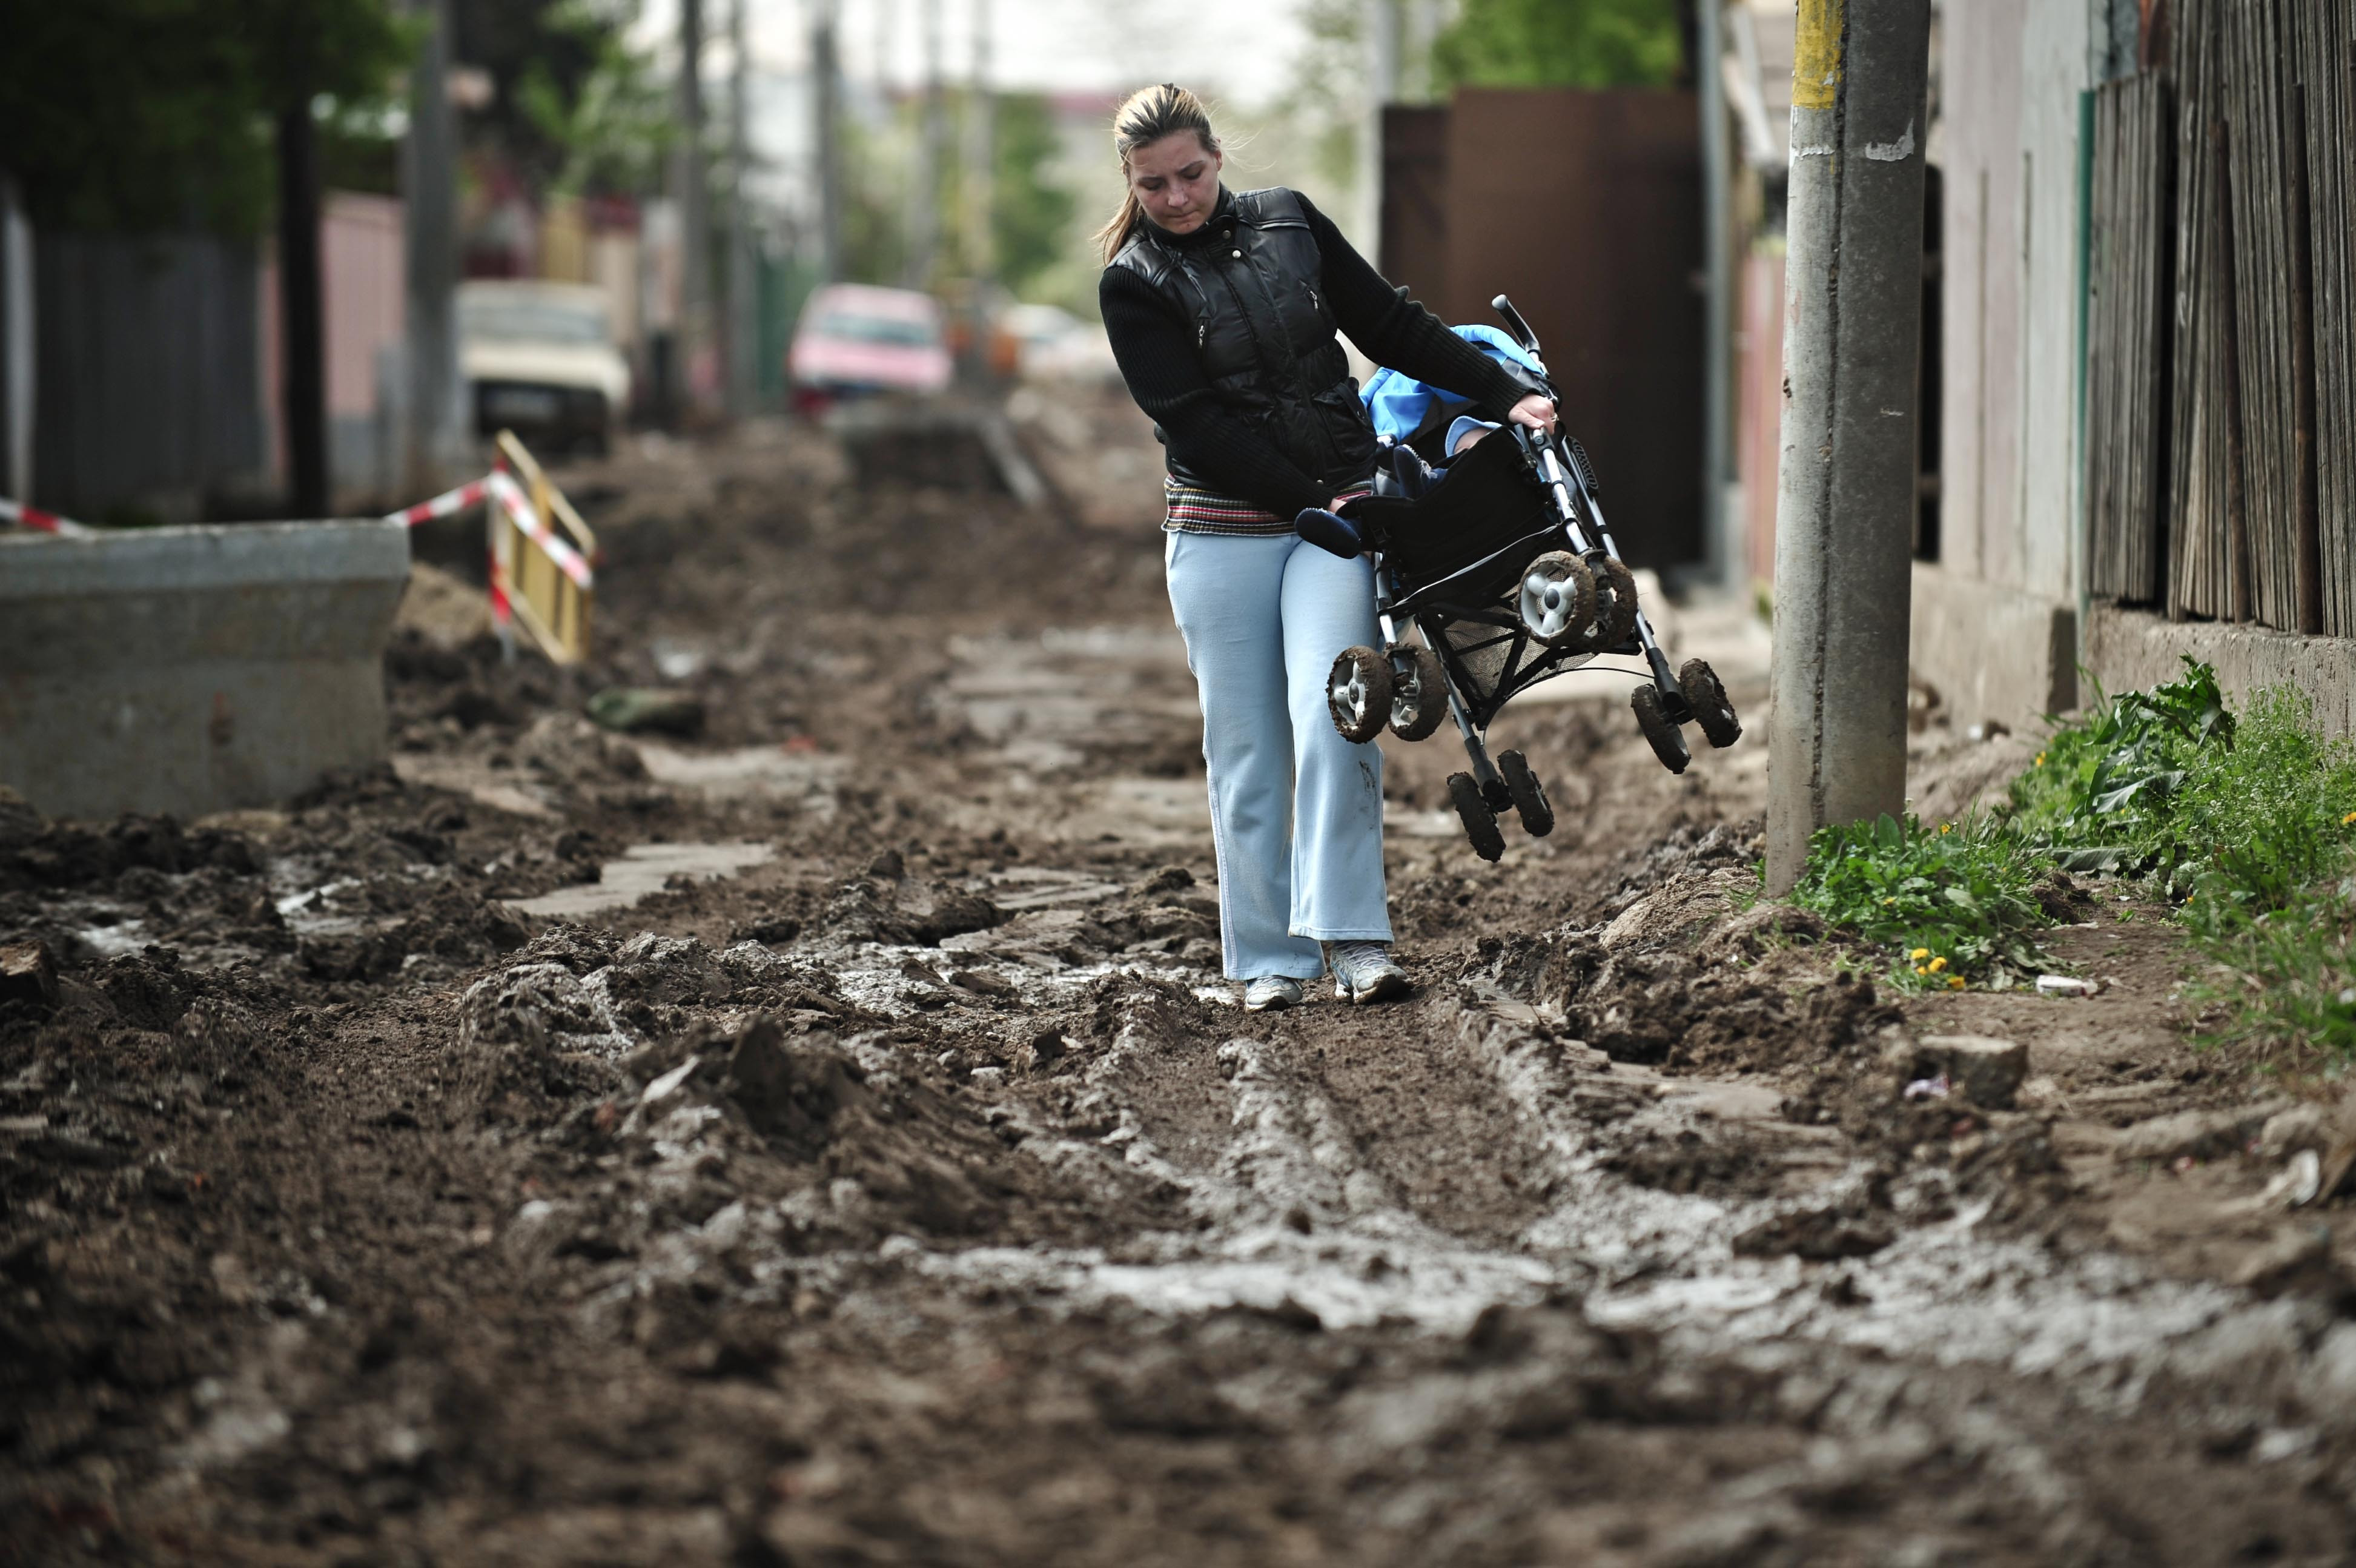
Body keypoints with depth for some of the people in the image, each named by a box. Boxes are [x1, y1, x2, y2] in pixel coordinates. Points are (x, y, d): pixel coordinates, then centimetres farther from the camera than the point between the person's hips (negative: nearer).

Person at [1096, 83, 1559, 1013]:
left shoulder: (1288, 222, 8)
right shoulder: (1133, 284, -1)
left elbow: (1391, 326, 13)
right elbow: (1194, 423, -9)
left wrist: (1505, 397, 7)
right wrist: (1313, 500, -14)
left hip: (1334, 517, 1)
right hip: (1222, 533, -1)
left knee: (1329, 719, -15)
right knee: (1246, 750, 0)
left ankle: (1351, 938, -18)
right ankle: (1266, 960, 6)